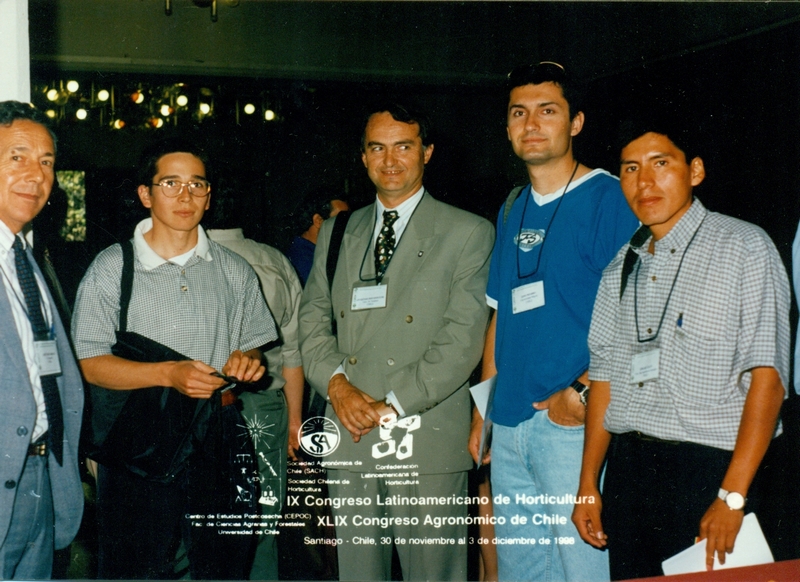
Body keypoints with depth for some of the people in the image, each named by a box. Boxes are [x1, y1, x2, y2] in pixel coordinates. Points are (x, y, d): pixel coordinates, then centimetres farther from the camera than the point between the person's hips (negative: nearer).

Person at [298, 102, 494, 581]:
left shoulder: (468, 233, -1)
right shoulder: (337, 233, 15)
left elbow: (463, 338, -9)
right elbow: (314, 319, 13)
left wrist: (393, 406, -13)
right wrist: (335, 381, -7)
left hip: (428, 444, -4)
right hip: (348, 439, 4)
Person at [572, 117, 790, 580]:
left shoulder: (744, 248, -5)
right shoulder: (622, 267, 12)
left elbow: (767, 376, -11)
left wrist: (732, 497, -17)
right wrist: (588, 484, 7)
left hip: (708, 469, -5)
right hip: (627, 469, 5)